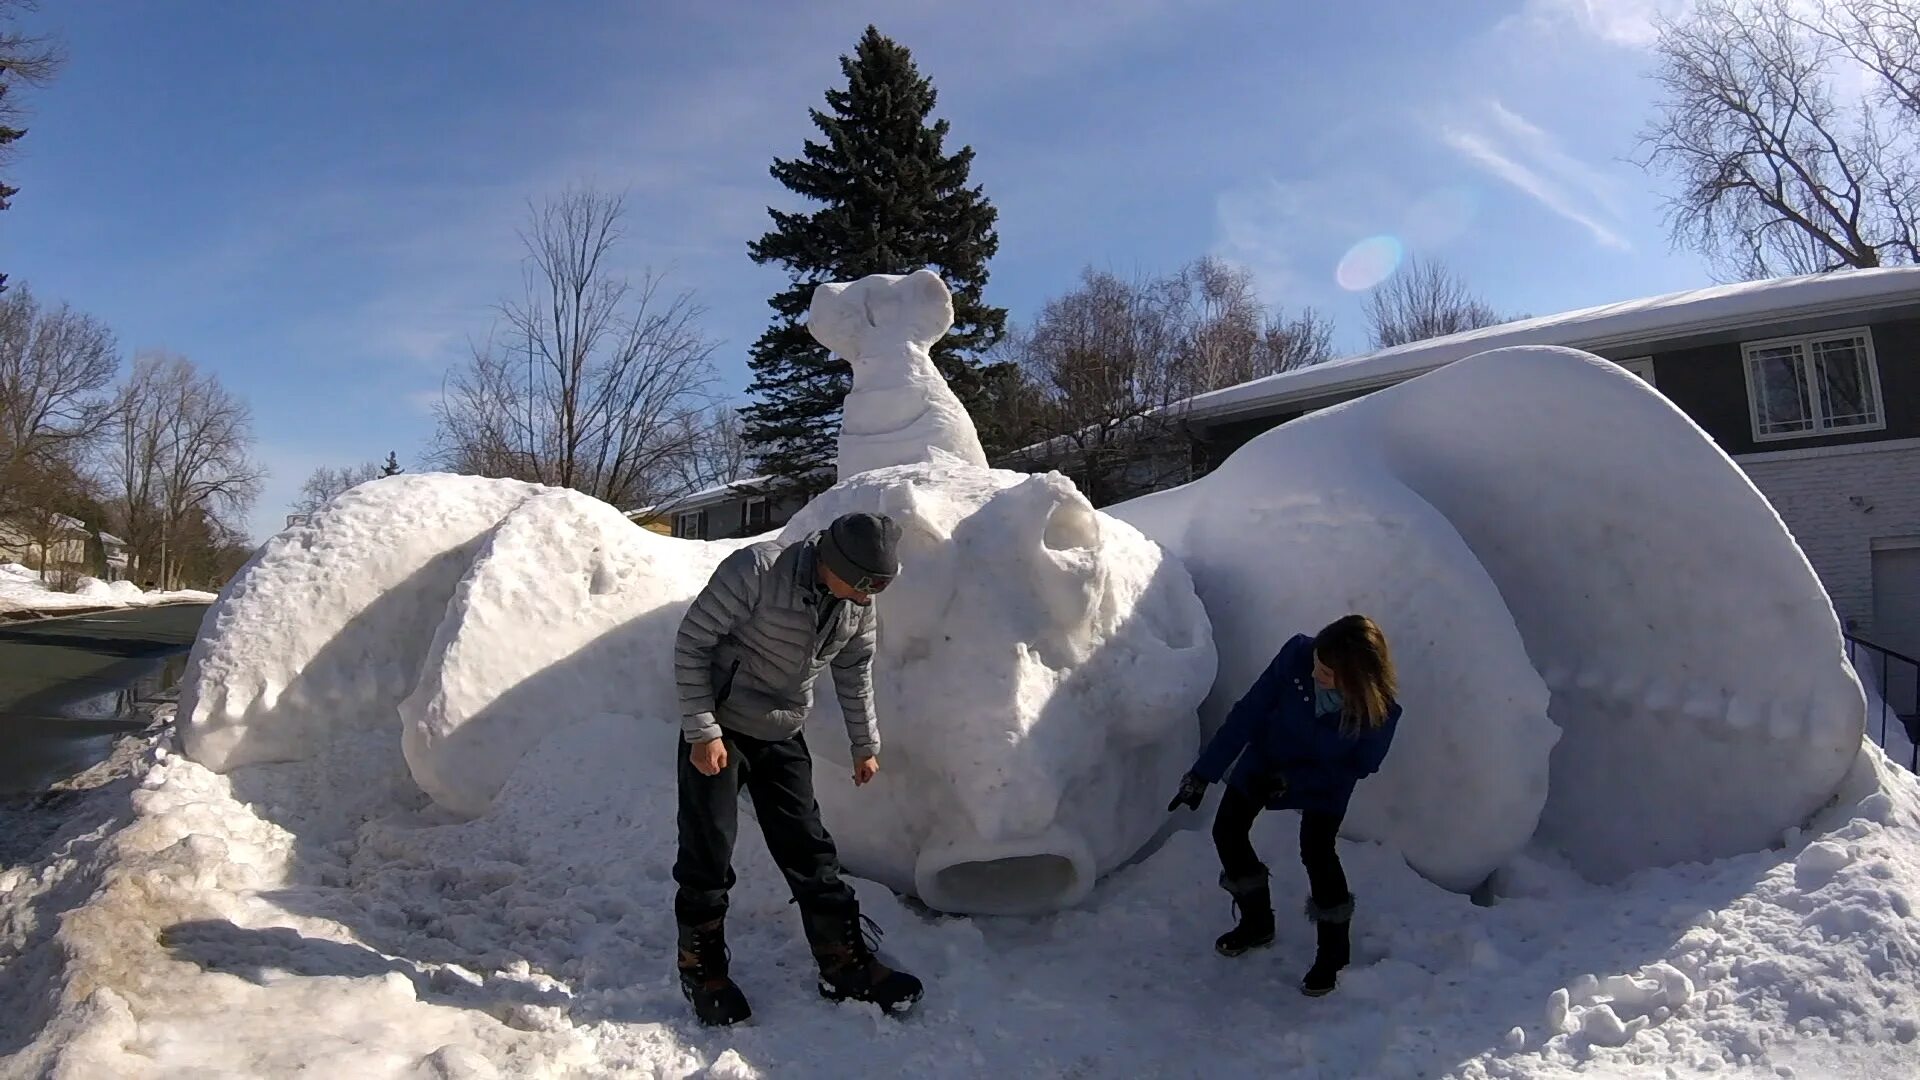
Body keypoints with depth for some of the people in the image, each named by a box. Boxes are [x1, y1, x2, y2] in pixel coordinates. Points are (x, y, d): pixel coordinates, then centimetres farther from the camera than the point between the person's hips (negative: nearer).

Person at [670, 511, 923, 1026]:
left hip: (782, 737, 5)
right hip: (716, 732, -5)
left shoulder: (859, 601, -5)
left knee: (809, 850, 6)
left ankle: (846, 966, 16)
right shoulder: (756, 571, -25)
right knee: (708, 854, 0)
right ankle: (702, 970, 19)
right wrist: (702, 731, -20)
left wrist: (865, 744, 15)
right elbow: (691, 643, -20)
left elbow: (855, 671, 10)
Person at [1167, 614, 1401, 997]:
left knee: (1316, 851, -19)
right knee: (1227, 829, 2)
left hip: (1325, 780, -3)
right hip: (1268, 754, 3)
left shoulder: (1380, 712, -34)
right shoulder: (1298, 654, -33)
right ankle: (1257, 923, 27)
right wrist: (1203, 773, -21)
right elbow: (1249, 711, -23)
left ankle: (1334, 951, 8)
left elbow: (1360, 766, -14)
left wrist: (1292, 781, -21)